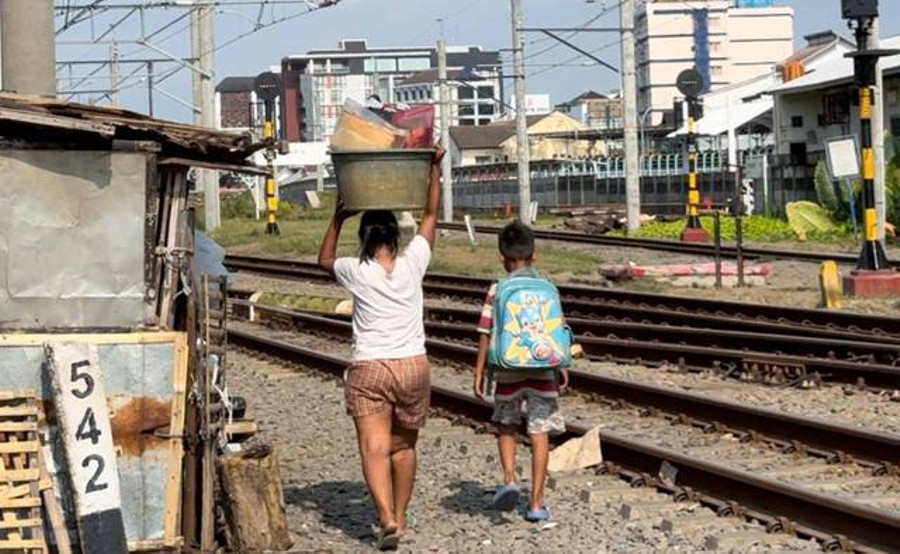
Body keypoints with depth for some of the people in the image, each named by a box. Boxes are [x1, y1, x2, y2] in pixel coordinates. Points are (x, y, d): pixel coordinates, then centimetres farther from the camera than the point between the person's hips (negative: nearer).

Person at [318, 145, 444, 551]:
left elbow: (324, 260, 18)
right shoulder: (412, 264, -3)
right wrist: (435, 169, 18)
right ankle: (399, 516, 25)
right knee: (403, 445, 17)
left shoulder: (356, 272, -6)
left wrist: (337, 220, 24)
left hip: (369, 369, -2)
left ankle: (387, 518, -25)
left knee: (374, 448, -9)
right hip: (412, 366, 3)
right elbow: (432, 215, 10)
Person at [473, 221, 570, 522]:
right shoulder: (548, 288, 2)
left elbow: (487, 334, -4)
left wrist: (479, 373, 2)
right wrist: (562, 367, 15)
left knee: (507, 426, 20)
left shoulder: (497, 291, -3)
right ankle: (536, 503, 5)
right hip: (543, 369, 1)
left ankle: (509, 479, -1)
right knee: (539, 434, 4)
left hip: (508, 371, -1)